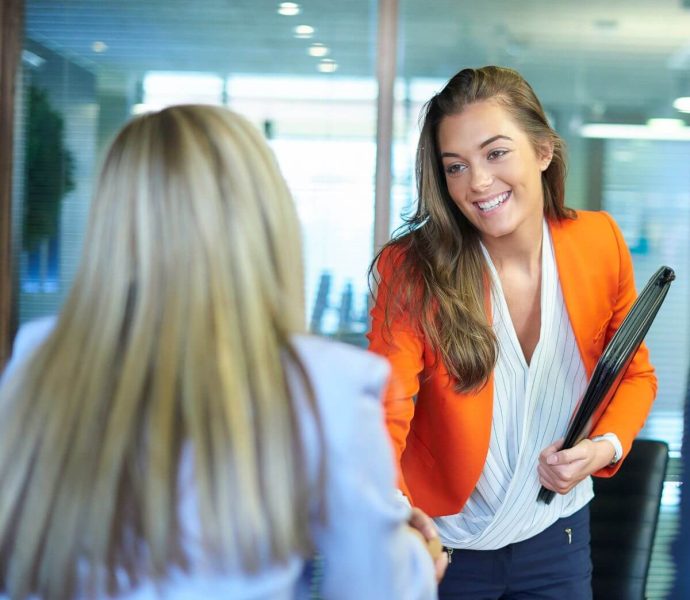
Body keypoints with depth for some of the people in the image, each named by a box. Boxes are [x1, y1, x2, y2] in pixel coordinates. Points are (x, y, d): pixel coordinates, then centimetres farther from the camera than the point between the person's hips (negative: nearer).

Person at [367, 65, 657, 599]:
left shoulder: (601, 244, -11)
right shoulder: (414, 272, -21)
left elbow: (634, 374, 4)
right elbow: (385, 418, -30)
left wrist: (606, 446, -15)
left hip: (558, 535, 3)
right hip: (442, 542, -3)